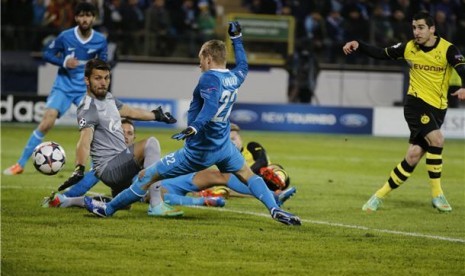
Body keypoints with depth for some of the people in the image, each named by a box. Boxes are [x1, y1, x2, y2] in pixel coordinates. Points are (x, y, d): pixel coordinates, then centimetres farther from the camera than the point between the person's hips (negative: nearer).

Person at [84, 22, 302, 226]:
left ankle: (108, 209, 9)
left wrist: (194, 127, -52)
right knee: (248, 175, 25)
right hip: (223, 147, 7)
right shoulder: (234, 78, 3)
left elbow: (211, 105, -36)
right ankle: (275, 209, 4)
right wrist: (236, 39, 39)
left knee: (146, 177, 2)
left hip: (197, 152, -7)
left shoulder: (209, 78, -19)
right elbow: (243, 66, 28)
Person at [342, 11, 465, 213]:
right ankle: (437, 195, -15)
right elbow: (382, 54, 12)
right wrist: (359, 46, 0)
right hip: (416, 103, -1)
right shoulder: (409, 48, 0)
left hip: (437, 108, 1)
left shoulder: (447, 49, -8)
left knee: (413, 156, -3)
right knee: (436, 138, -25)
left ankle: (380, 195, 12)